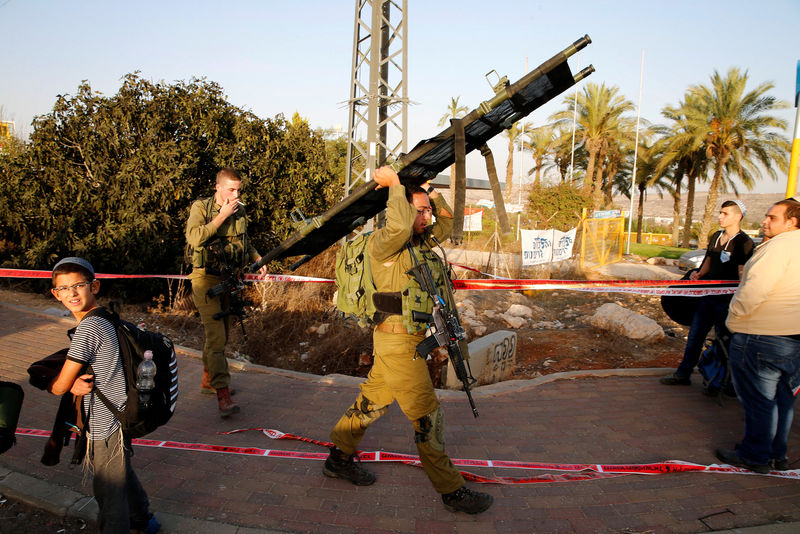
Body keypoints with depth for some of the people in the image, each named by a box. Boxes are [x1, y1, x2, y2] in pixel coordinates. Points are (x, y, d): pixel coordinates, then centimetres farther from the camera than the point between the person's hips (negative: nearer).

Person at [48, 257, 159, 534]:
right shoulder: (104, 320, 5)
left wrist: (45, 380, 3)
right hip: (119, 417, 10)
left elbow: (59, 387, -18)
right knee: (123, 477, 29)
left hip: (105, 426, -10)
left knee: (109, 494, 6)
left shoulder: (88, 327, -23)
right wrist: (75, 383, -9)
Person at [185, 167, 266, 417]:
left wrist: (258, 259, 7)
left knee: (222, 333, 15)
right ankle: (222, 394, -13)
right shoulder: (201, 207, -7)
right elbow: (194, 237, -24)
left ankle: (208, 380, 32)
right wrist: (222, 216, -21)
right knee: (216, 336, -13)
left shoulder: (240, 210, 9)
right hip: (206, 278, -6)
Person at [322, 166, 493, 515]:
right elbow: (400, 225, -38)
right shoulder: (382, 243, -15)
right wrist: (395, 183, -24)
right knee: (427, 414, -1)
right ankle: (451, 490, 12)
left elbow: (447, 220, 24)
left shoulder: (422, 242, 10)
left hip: (411, 338, 9)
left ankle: (340, 458, 36)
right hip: (397, 340, -9)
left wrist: (428, 190, 12)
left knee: (374, 400, 19)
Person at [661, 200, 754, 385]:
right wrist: (699, 274, 1)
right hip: (707, 294, 7)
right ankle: (683, 374, 21)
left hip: (727, 299, -7)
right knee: (695, 334, 11)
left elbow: (743, 275, -15)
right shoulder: (716, 236, 11)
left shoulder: (744, 242, -11)